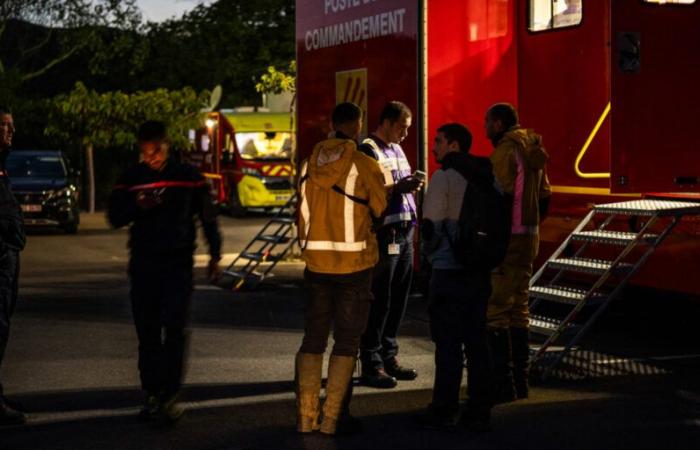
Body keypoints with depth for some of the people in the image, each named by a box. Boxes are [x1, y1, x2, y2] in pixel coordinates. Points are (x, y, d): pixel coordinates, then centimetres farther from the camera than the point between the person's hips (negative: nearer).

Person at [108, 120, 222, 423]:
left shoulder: (188, 176, 2)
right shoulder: (132, 178, 5)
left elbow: (208, 216, 9)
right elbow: (115, 217, 4)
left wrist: (215, 255, 8)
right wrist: (138, 206, -15)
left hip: (179, 262, -2)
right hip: (143, 263, 2)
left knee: (175, 328, -10)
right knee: (147, 331, 4)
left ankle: (169, 395, -7)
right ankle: (152, 394, 12)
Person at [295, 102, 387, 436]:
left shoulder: (309, 163, 3)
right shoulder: (364, 165, -10)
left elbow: (302, 212, 8)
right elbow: (382, 210, -1)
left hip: (316, 262, 4)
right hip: (353, 264, -4)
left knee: (313, 339, 12)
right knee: (346, 342, 4)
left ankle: (305, 417, 12)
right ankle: (333, 419, 3)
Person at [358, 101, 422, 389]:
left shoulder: (396, 149, 19)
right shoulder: (369, 150, -9)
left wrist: (411, 185, 10)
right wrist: (400, 187, -23)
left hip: (404, 234, 9)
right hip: (384, 234, -9)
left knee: (398, 300, 12)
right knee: (379, 301, -4)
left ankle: (389, 357, 21)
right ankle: (371, 365, 2)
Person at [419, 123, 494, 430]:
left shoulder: (444, 177, -10)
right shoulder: (487, 176, 9)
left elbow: (431, 224, -12)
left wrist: (428, 250, 6)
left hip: (449, 270, -6)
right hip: (480, 270, 6)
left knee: (448, 343, 0)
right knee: (477, 341, 9)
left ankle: (444, 410, 4)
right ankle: (479, 412, 11)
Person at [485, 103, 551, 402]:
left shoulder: (506, 150, -13)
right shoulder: (533, 152, 14)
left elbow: (501, 196, -20)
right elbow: (544, 196, 16)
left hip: (507, 239, -9)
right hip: (529, 237, 9)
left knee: (497, 310, -6)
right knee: (519, 307, 15)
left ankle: (504, 384, -7)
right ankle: (520, 380, 20)